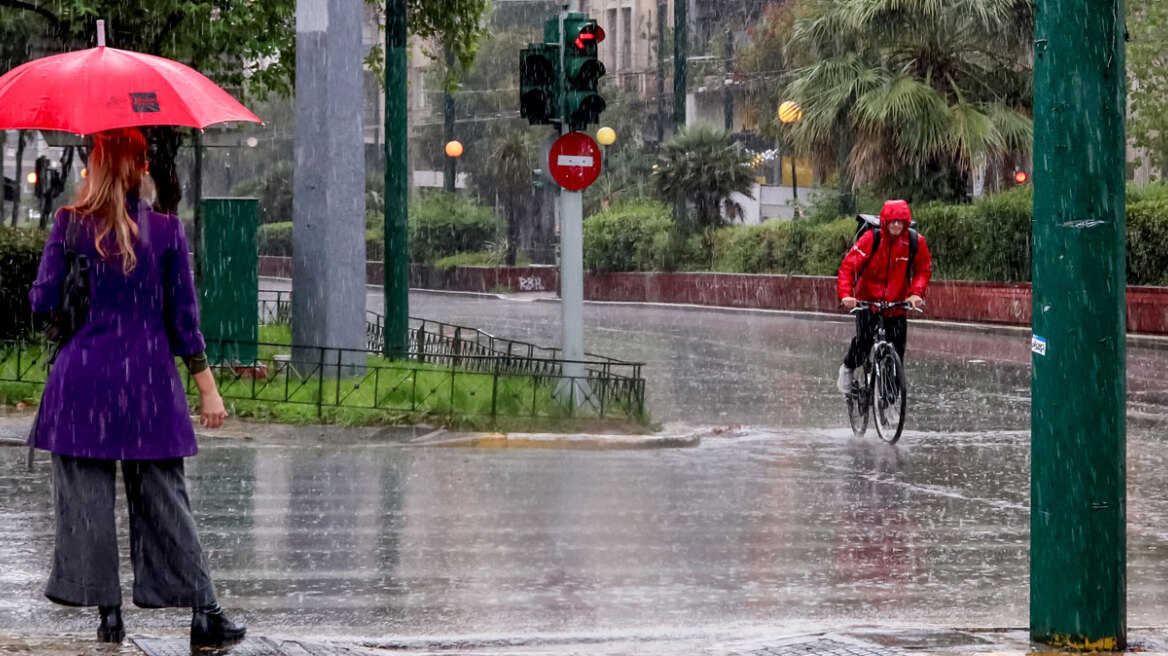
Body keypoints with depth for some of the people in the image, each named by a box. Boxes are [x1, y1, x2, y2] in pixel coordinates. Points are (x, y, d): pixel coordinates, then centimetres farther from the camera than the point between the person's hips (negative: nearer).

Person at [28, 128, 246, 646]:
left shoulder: (71, 224, -4)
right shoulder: (166, 228, -1)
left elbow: (42, 301, -1)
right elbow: (183, 315, 0)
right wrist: (207, 385, 5)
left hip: (82, 375, -2)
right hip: (149, 377, 2)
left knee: (86, 496, 5)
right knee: (164, 497, 6)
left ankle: (107, 612, 3)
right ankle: (204, 612, 3)